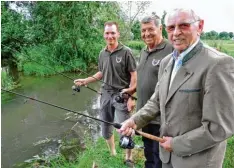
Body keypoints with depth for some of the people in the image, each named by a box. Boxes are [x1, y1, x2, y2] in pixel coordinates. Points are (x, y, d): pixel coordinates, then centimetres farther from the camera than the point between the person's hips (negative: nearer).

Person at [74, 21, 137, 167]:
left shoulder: (126, 52, -10)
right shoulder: (102, 53, 7)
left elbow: (134, 75, -10)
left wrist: (131, 96, -15)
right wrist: (85, 81, 8)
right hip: (106, 94, 6)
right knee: (106, 129, 14)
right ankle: (112, 154, 38)